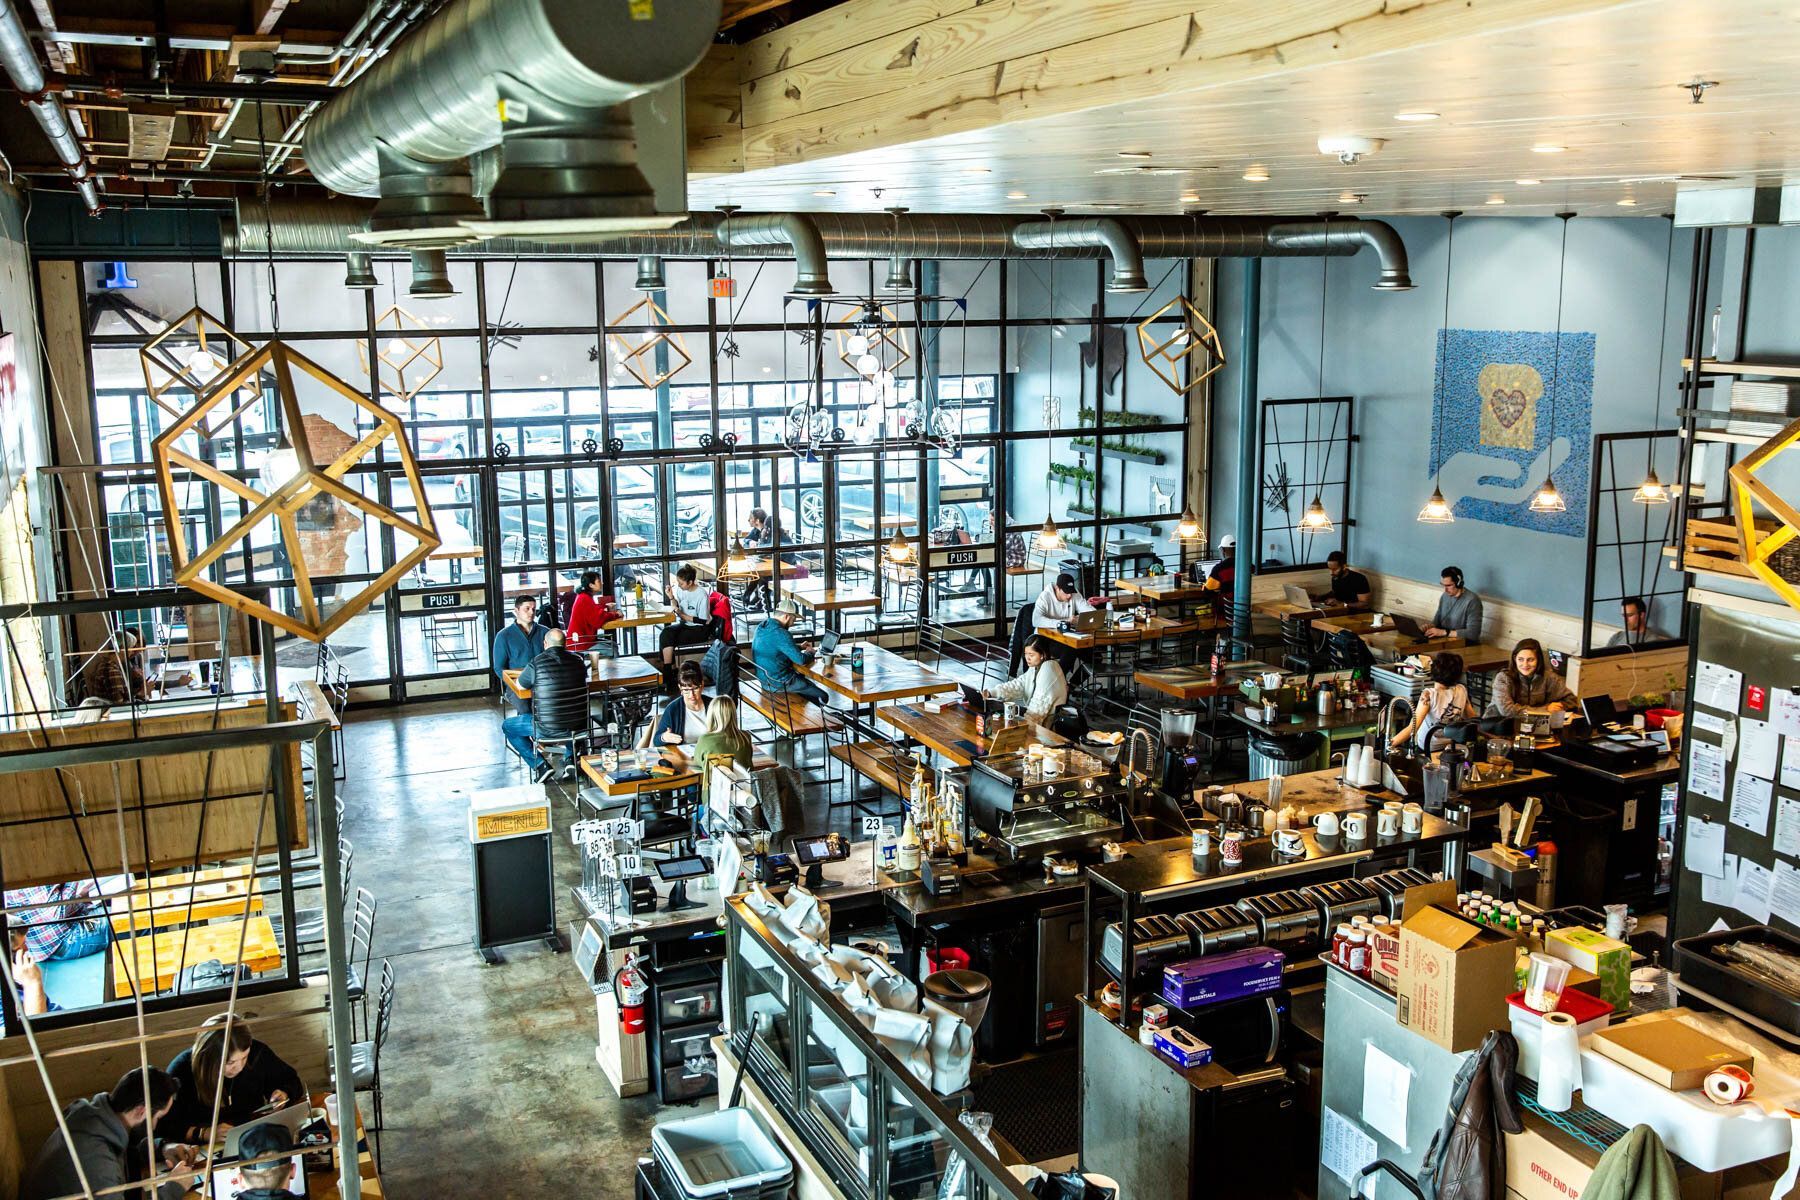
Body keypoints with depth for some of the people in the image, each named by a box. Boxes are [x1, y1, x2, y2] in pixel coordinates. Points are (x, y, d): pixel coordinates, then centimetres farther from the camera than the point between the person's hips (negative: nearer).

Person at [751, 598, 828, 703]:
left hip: (763, 678, 10)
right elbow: (801, 660, -25)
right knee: (822, 697, -1)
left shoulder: (762, 627, 4)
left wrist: (799, 647, 16)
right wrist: (809, 653, -3)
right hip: (779, 684, -10)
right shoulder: (781, 634, -25)